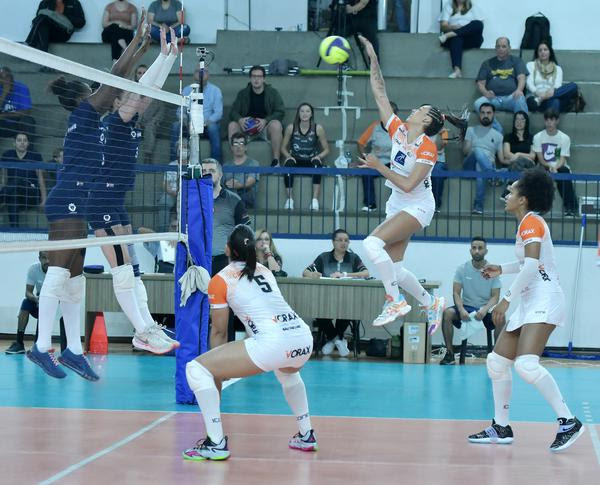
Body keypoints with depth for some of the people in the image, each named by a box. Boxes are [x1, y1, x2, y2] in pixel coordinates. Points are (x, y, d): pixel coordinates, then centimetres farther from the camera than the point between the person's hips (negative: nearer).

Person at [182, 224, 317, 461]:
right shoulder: (264, 270, 24)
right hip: (304, 338, 7)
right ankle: (306, 435, 42)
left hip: (273, 343, -7)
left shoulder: (221, 280, 8)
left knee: (196, 369, 1)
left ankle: (216, 444, -4)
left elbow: (219, 331, 12)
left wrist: (217, 374, 24)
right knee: (286, 370, 43)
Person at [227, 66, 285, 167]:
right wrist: (239, 119, -23)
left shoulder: (273, 92, 1)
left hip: (266, 126, -2)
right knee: (232, 125, -27)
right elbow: (233, 111, 2)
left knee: (276, 124, -36)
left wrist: (266, 120, -24)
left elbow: (280, 111, -6)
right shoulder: (243, 94, 7)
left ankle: (276, 161, -32)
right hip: (247, 127, 2)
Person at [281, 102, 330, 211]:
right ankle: (290, 198, -31)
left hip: (311, 161, 0)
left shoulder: (318, 128, 0)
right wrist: (288, 156, -12)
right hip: (296, 160, 0)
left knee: (317, 163, -36)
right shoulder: (291, 128, 1)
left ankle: (315, 199, -38)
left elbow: (326, 149, 5)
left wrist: (319, 156, -15)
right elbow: (283, 148, 9)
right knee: (288, 164, -35)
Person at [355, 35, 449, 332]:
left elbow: (408, 184, -22)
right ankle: (432, 303, 25)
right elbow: (380, 94, 3)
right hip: (397, 206, 8)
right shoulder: (398, 130, 3)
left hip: (417, 206, -8)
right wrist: (372, 59, -1)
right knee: (393, 267, 5)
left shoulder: (427, 148, -16)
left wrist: (379, 167, -20)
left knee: (372, 243, -25)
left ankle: (395, 302, -17)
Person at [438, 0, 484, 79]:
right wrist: (453, 27, -17)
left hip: (471, 39, 1)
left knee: (478, 24, -30)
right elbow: (443, 26, 4)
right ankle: (457, 69, -57)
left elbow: (480, 25, 6)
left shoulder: (472, 7, 18)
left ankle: (449, 35, -39)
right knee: (456, 38, -38)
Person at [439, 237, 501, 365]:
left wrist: (485, 309, -27)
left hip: (486, 310, -1)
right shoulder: (462, 269, 0)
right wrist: (461, 310, -24)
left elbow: (495, 296, -6)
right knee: (447, 313, -28)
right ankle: (449, 353, -19)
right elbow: (456, 293, -4)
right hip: (466, 307, 1)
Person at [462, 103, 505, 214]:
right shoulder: (471, 130, 21)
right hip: (470, 165, 0)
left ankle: (478, 205, -47)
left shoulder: (498, 135, 23)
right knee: (478, 151, -35)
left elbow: (502, 159, 14)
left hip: (488, 165, 0)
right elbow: (465, 151, 7)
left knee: (480, 169, -39)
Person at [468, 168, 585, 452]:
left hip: (544, 301, -11)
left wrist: (507, 298, -21)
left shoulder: (531, 221, -10)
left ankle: (568, 423, -24)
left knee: (526, 364, -26)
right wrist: (502, 269, 31)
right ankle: (501, 428, 20)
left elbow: (531, 266, -21)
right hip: (529, 304, 11)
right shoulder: (527, 223, 18)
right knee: (497, 362, 11)